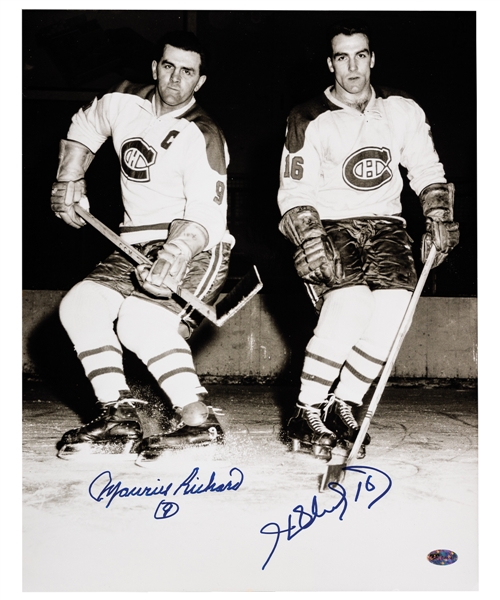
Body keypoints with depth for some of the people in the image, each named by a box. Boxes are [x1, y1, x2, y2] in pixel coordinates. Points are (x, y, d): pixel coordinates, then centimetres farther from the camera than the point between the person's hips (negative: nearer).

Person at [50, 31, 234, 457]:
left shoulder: (202, 137, -16)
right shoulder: (126, 103, 3)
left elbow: (204, 217, -25)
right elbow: (85, 126, 26)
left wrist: (172, 257, -40)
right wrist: (69, 180, 17)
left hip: (196, 250, -7)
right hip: (137, 247, 7)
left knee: (141, 320, -28)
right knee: (80, 305, -6)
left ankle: (196, 419, -20)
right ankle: (119, 416, -4)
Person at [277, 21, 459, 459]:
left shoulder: (403, 110, 8)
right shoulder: (309, 121, -2)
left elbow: (427, 170, 16)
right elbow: (294, 194, -5)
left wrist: (438, 218, 3)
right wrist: (311, 243, -19)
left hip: (385, 226, 4)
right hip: (330, 226, -3)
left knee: (395, 304, -23)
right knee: (349, 303, -30)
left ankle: (345, 405, -5)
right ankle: (306, 415, -16)